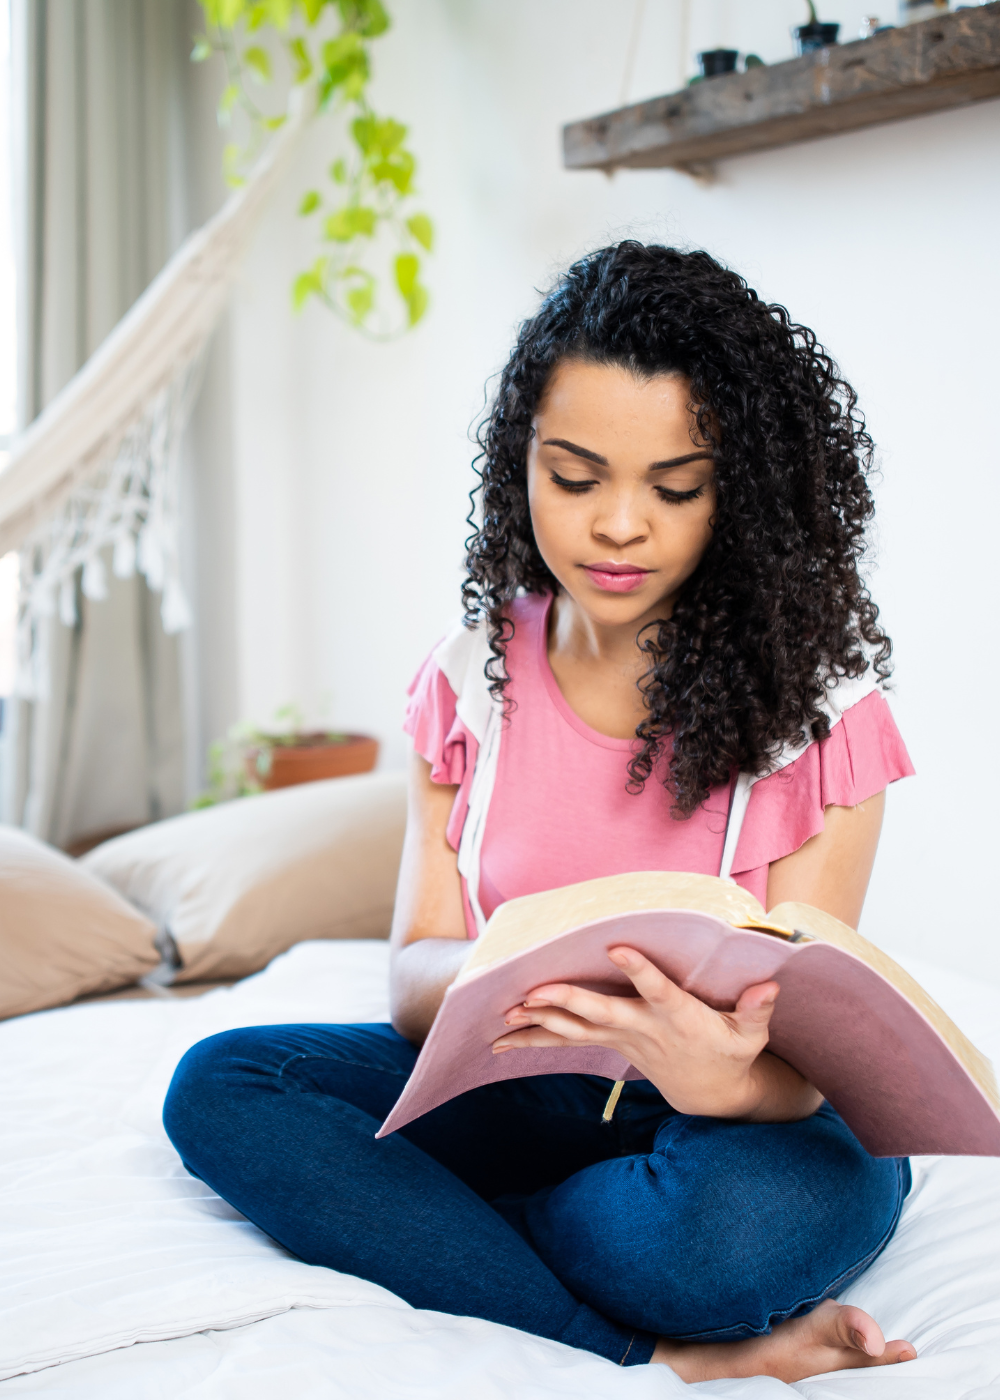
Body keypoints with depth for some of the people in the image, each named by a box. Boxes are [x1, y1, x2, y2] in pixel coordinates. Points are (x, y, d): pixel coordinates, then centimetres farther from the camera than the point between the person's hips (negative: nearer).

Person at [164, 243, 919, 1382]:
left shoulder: (818, 698, -10)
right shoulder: (473, 675, 0)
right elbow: (415, 977, -3)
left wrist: (725, 1079, -40)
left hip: (750, 1119, -4)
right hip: (524, 1088, 4)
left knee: (755, 1218, -39)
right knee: (220, 1084, -19)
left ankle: (415, 1230, -12)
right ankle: (662, 1353, -23)